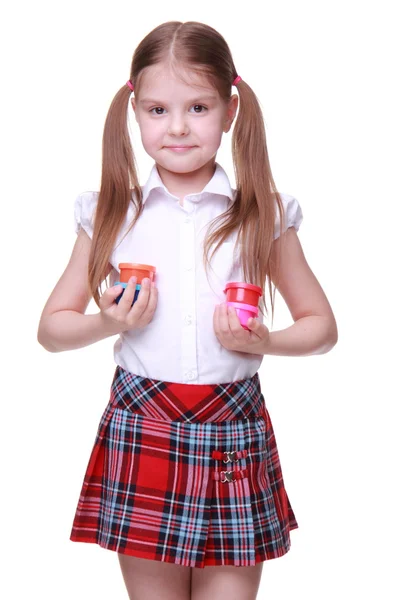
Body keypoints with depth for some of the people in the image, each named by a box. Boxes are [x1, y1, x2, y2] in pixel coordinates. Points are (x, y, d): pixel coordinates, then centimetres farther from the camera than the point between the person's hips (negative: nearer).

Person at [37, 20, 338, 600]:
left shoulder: (264, 215, 1)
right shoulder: (110, 215, 2)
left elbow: (322, 325, 9)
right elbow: (51, 328, 9)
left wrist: (264, 341, -11)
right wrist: (107, 323, -11)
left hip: (234, 432, 0)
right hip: (140, 428, 1)